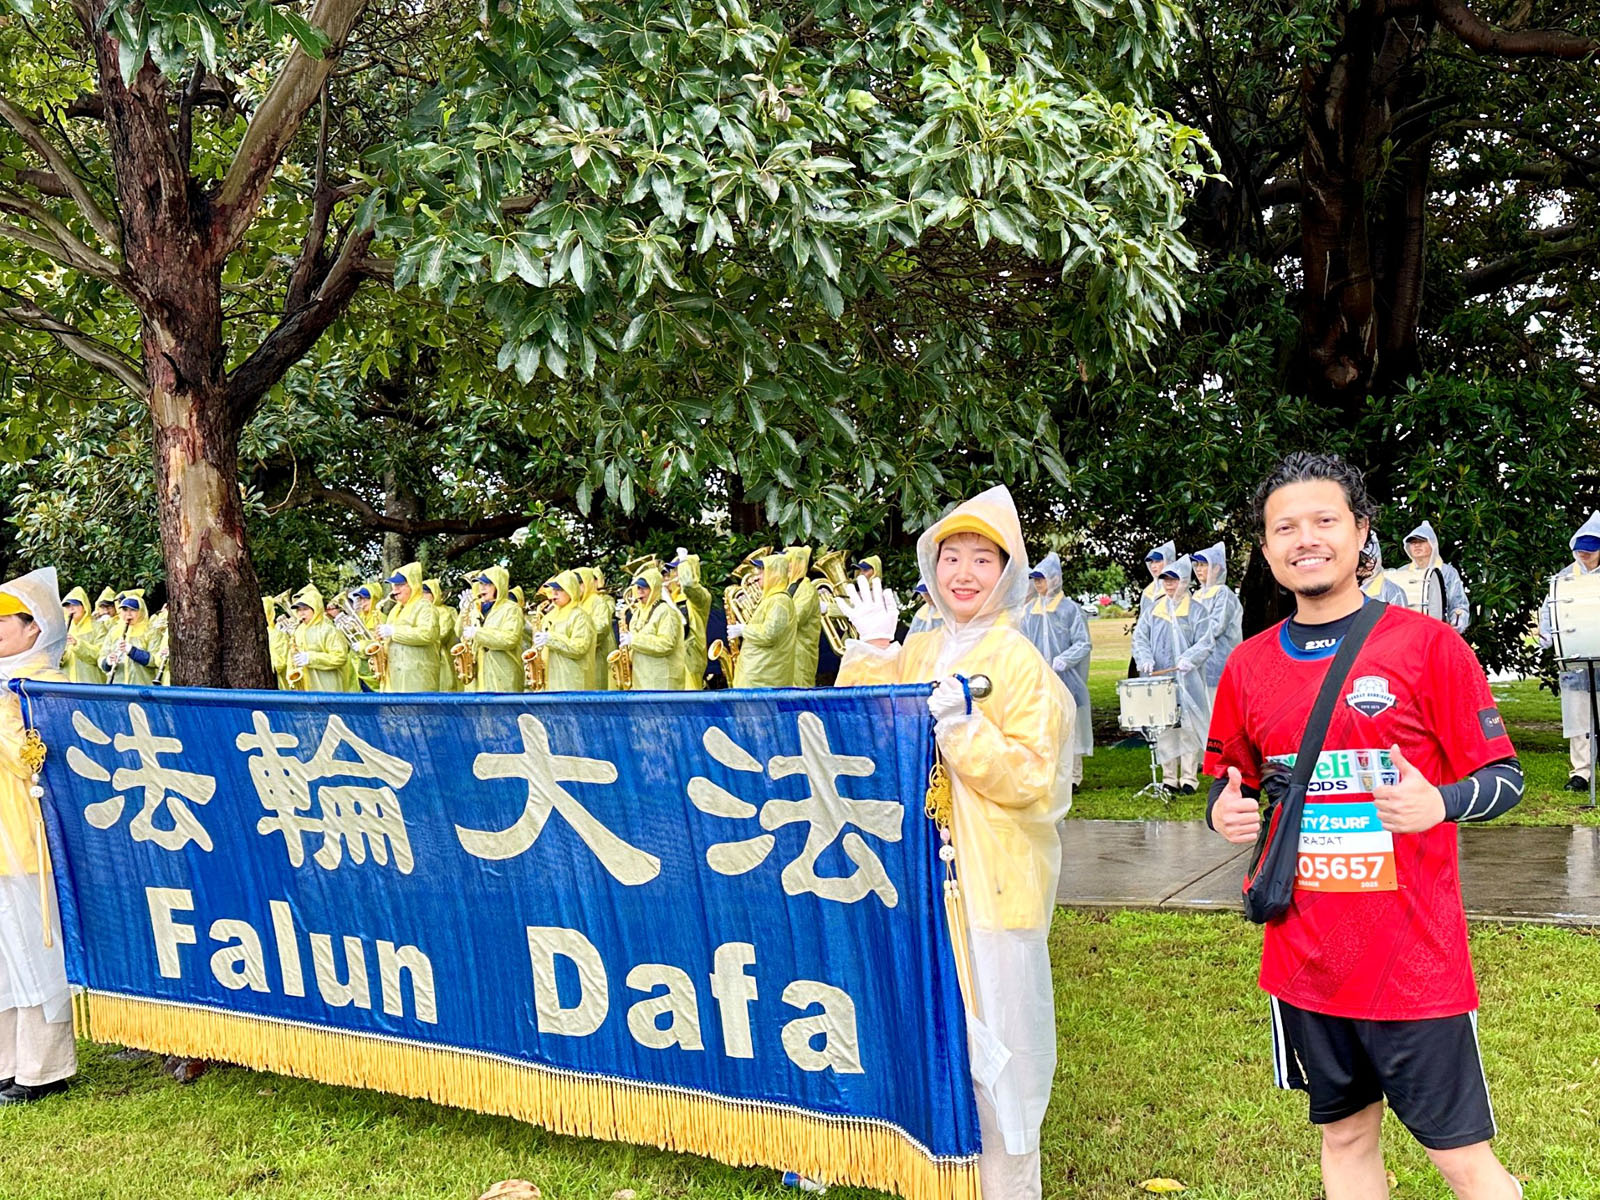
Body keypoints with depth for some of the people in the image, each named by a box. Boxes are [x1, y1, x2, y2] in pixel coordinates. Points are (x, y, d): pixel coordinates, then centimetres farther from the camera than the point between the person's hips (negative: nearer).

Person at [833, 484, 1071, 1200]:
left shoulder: (1022, 664, -7)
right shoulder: (915, 654, 10)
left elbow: (1030, 780, -13)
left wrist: (962, 724, -22)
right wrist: (871, 649, -3)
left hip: (991, 877, -6)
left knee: (990, 1032, -1)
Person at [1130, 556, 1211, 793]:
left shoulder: (1196, 610, 1)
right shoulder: (1154, 609, 12)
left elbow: (1205, 643, -5)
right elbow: (1140, 637, 10)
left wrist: (1189, 659, -21)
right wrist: (1145, 658, -8)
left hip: (1187, 680, -3)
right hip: (1159, 679, 3)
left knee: (1188, 728, -1)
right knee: (1163, 729, 5)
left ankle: (1189, 778, 6)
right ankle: (1169, 778, 12)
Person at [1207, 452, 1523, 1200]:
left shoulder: (1427, 645, -7)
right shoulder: (1248, 667, 4)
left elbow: (1504, 779, -5)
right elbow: (1232, 781, 17)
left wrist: (1439, 804, -25)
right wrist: (1225, 812, -6)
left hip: (1415, 961, -4)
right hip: (1304, 962, 4)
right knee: (1345, 1138, 17)